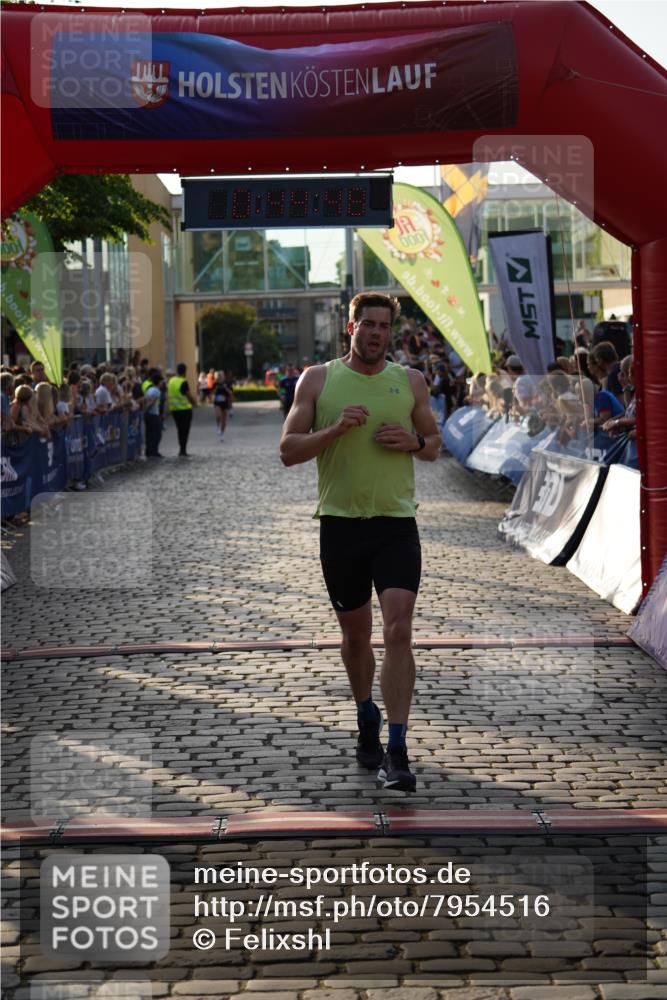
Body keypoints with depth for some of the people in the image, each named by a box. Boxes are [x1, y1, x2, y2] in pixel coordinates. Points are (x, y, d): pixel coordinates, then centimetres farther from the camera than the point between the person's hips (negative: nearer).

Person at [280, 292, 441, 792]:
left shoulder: (410, 381, 8)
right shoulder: (318, 379, 4)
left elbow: (435, 445, 17)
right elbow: (288, 450, 0)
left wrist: (414, 441, -6)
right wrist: (334, 429, -16)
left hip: (397, 524, 0)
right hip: (341, 522, 0)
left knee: (399, 632, -13)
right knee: (355, 633, 12)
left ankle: (396, 751, -11)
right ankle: (367, 717, 39)